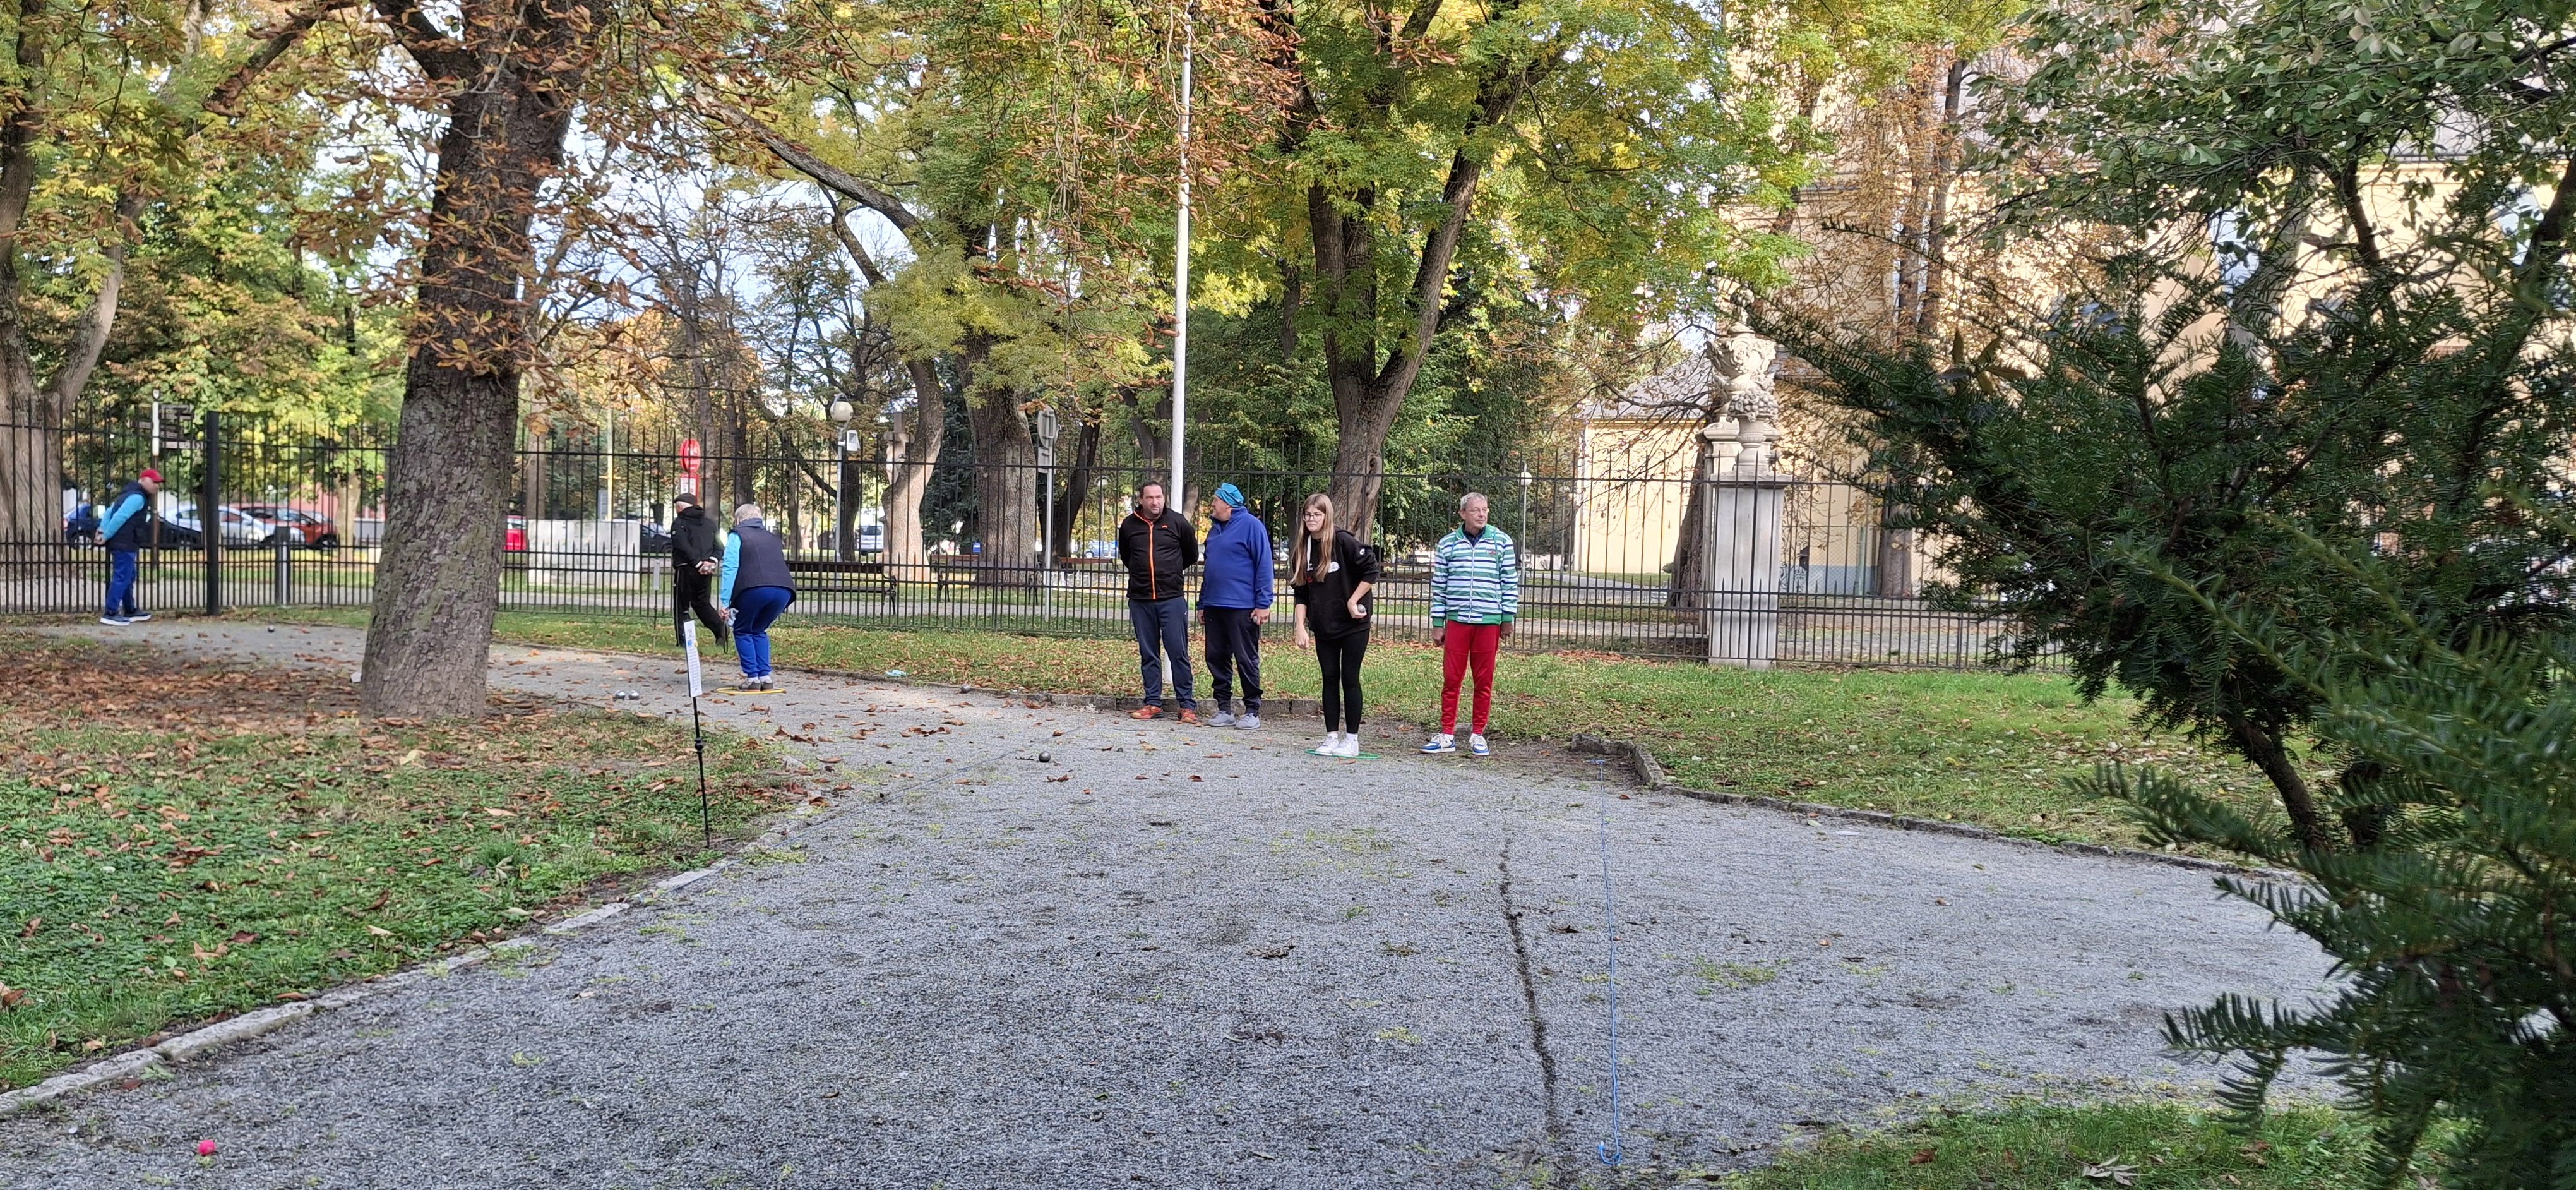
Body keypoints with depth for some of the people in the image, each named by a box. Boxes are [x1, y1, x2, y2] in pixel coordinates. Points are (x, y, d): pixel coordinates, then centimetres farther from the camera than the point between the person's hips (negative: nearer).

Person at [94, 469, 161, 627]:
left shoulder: (131, 495, 20)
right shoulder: (137, 497, -15)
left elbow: (110, 511, 16)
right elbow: (120, 517, -23)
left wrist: (103, 529, 4)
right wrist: (106, 536, -18)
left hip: (124, 544, 11)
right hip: (124, 544, -11)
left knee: (128, 578, 18)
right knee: (122, 578, -9)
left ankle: (130, 611, 27)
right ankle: (110, 614, -9)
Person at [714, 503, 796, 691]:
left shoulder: (737, 536, 14)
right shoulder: (773, 539, 30)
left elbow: (730, 569, 2)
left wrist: (725, 602, -2)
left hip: (754, 589, -5)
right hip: (783, 590, 5)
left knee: (743, 632, 17)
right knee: (759, 631, 25)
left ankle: (752, 678, 9)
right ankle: (765, 676, 16)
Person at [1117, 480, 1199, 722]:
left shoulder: (1177, 522, -1)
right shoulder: (1129, 525, 5)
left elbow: (1191, 555, 13)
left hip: (1172, 599, -2)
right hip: (1140, 600, 2)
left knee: (1179, 653, -3)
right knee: (1148, 655, 8)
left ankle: (1187, 705, 1)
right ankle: (1153, 703, 15)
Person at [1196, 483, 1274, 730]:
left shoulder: (1251, 525, -8)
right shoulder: (1216, 529, 17)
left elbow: (1265, 565, -11)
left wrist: (1263, 603, -15)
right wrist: (1202, 603, 20)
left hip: (1242, 608, -8)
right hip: (1214, 606, 8)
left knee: (1247, 661, -1)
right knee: (1216, 659, 9)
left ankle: (1252, 711, 7)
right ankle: (1224, 709, 17)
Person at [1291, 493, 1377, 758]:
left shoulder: (1343, 542, -14)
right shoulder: (1303, 550, 4)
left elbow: (1371, 571, -14)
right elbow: (1301, 594, 7)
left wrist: (1353, 602, -12)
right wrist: (1301, 627, -1)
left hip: (1353, 625, -5)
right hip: (1323, 628, 5)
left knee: (1349, 679, -1)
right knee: (1330, 679, 7)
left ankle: (1352, 740, 7)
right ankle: (1331, 738, 13)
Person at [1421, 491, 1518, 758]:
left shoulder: (1502, 542, 3)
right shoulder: (1447, 544, 5)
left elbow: (1510, 582, 5)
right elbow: (1439, 585, 8)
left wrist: (1508, 619, 2)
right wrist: (1438, 622, 6)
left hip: (1489, 622, 0)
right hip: (1456, 621, 0)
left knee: (1484, 682, 6)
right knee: (1451, 679, 1)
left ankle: (1477, 735, 16)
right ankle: (1447, 736, 8)